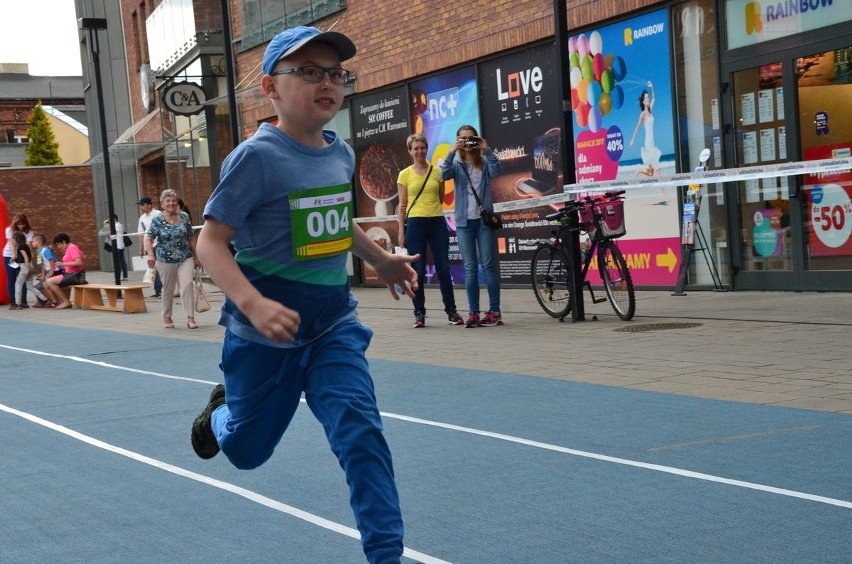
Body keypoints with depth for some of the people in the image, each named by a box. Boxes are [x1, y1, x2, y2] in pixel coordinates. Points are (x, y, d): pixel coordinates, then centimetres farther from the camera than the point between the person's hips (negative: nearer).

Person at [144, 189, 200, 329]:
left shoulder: (184, 217, 3)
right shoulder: (157, 220, -4)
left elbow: (191, 238, 8)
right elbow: (149, 239, -8)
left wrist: (196, 257, 9)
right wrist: (150, 255, -24)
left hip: (185, 259, 1)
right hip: (166, 260, -1)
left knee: (187, 284, -13)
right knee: (168, 289, 9)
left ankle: (190, 318, -10)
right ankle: (167, 317, 26)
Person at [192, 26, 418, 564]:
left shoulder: (341, 153, 1)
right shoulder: (257, 157, -19)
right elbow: (211, 240, -22)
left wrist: (380, 259, 16)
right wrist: (253, 304, -36)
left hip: (334, 324, 4)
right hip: (265, 332, -4)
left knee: (362, 432, -13)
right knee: (246, 449, 16)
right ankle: (220, 412, 53)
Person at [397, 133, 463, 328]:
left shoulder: (437, 172, 8)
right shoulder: (405, 174, 3)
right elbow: (402, 205, 4)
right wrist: (401, 231, 0)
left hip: (437, 223, 1)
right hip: (415, 224, -1)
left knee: (444, 268, 2)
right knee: (418, 270, 1)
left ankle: (451, 311, 10)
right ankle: (419, 313, 8)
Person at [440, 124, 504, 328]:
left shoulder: (484, 162, 5)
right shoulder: (456, 164, 8)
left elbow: (497, 171, -14)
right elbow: (444, 175, -12)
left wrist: (487, 150, -22)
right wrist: (452, 152, -22)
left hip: (484, 219, -1)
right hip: (464, 221, 1)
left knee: (489, 265, -1)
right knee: (470, 268, 2)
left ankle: (494, 311, 3)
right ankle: (473, 313, 4)